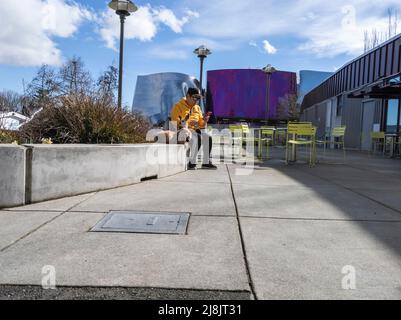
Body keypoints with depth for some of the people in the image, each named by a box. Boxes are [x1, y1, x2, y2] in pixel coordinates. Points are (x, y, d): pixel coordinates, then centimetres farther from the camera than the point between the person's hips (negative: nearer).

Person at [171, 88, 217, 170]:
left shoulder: (197, 108, 19)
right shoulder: (178, 106, -2)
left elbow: (200, 124, 17)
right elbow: (175, 123, -12)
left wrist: (204, 121, -7)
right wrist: (188, 123, -25)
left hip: (195, 129, 6)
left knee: (208, 137, -19)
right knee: (197, 138, -33)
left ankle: (206, 162, -14)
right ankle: (192, 163, -26)